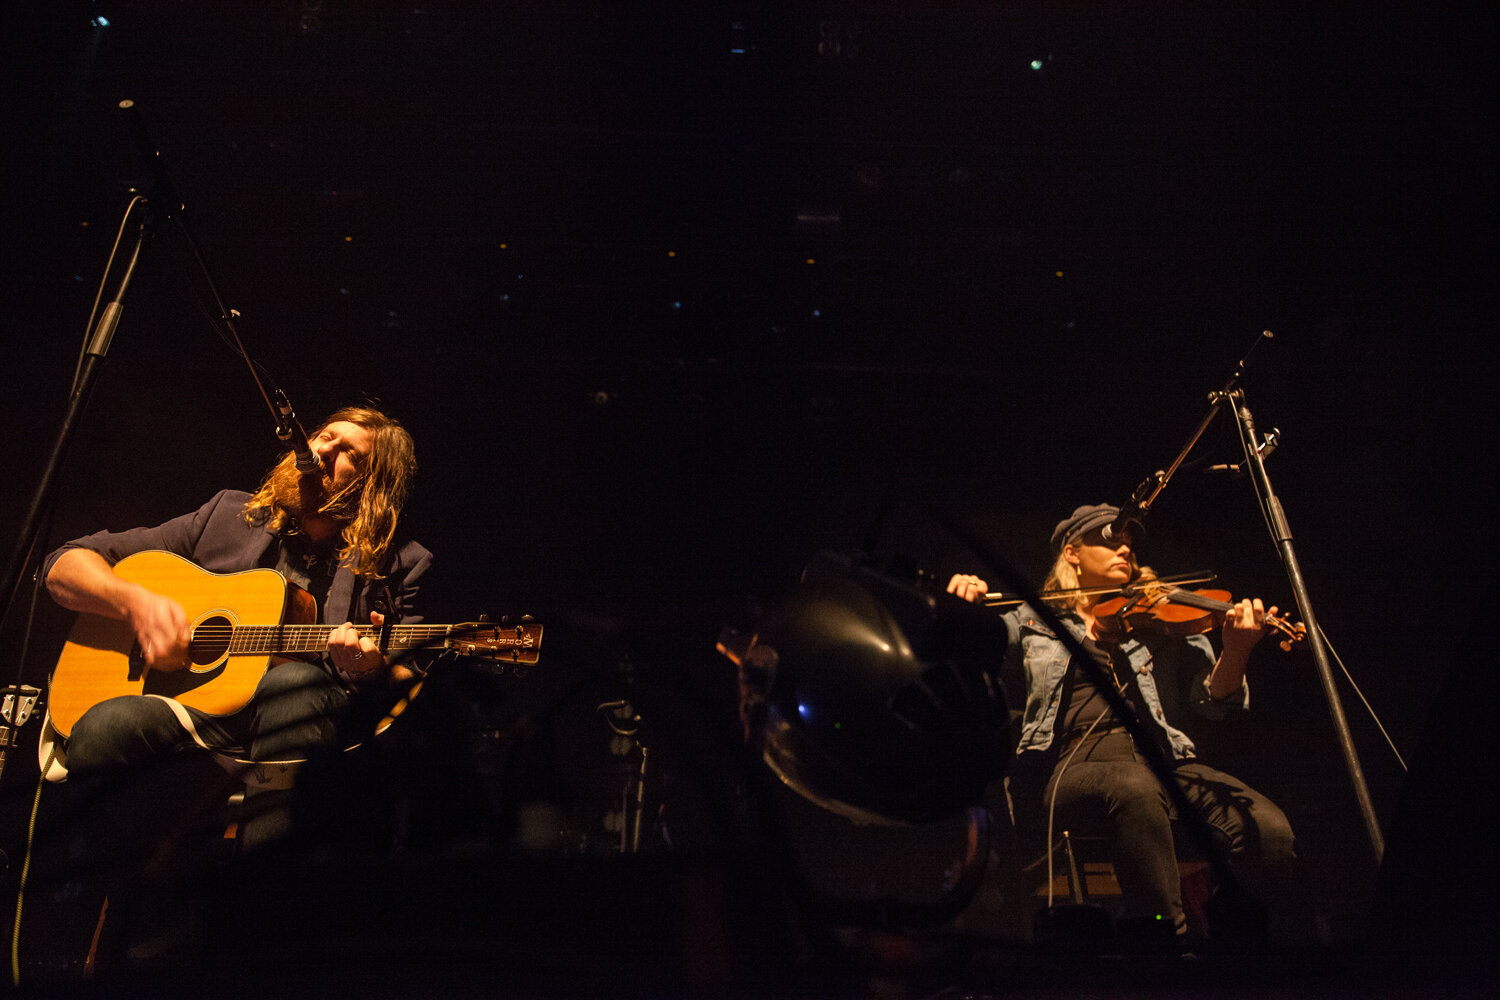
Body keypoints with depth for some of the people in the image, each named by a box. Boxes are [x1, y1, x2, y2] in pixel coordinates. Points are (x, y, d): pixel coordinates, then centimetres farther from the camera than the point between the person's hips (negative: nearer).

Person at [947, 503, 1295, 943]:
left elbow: (1213, 700, 7)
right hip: (1070, 765, -2)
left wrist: (1236, 651, -15)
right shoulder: (1035, 621, 17)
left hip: (1158, 759, 3)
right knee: (1135, 787, -38)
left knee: (1269, 830, -24)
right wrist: (960, 603, -10)